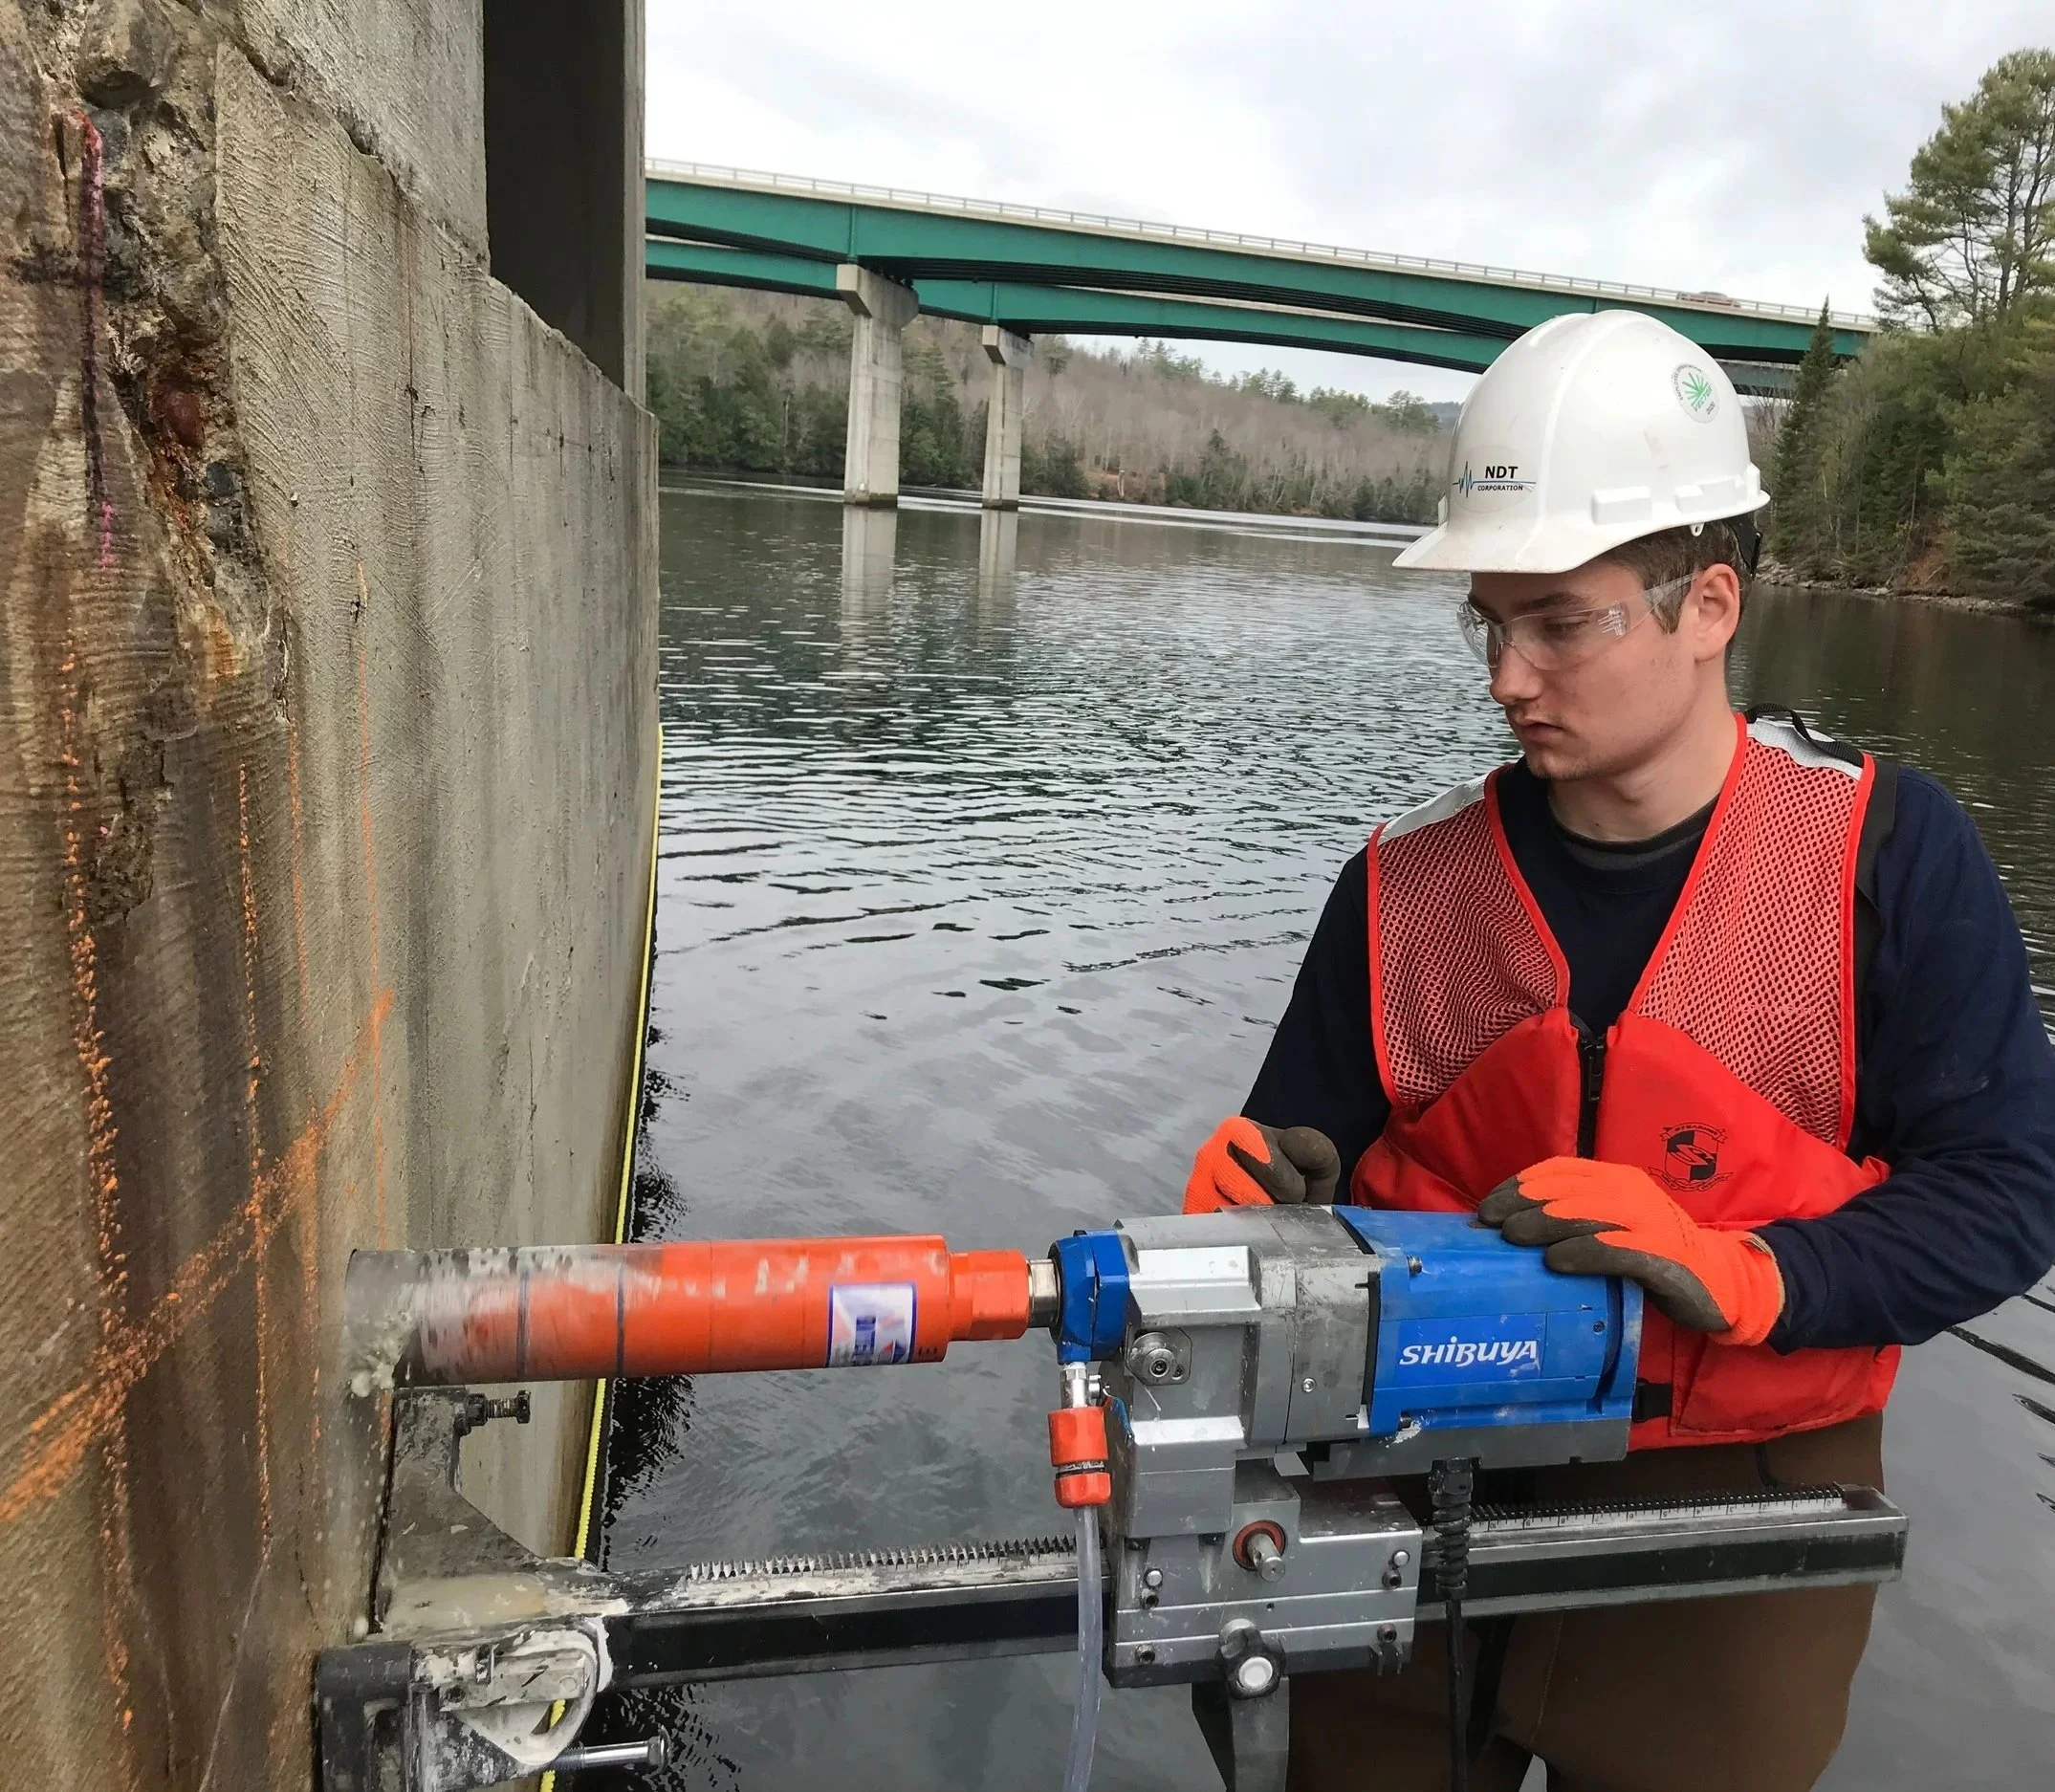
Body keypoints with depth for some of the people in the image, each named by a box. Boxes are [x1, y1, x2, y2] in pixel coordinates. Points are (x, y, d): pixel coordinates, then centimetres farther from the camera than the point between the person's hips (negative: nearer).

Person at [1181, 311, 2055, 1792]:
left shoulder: (1884, 853, -9)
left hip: (1727, 1535, -1)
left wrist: (1738, 1278, -24)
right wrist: (1257, 1189, -20)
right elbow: (1305, 1174, 2)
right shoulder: (1407, 889, -4)